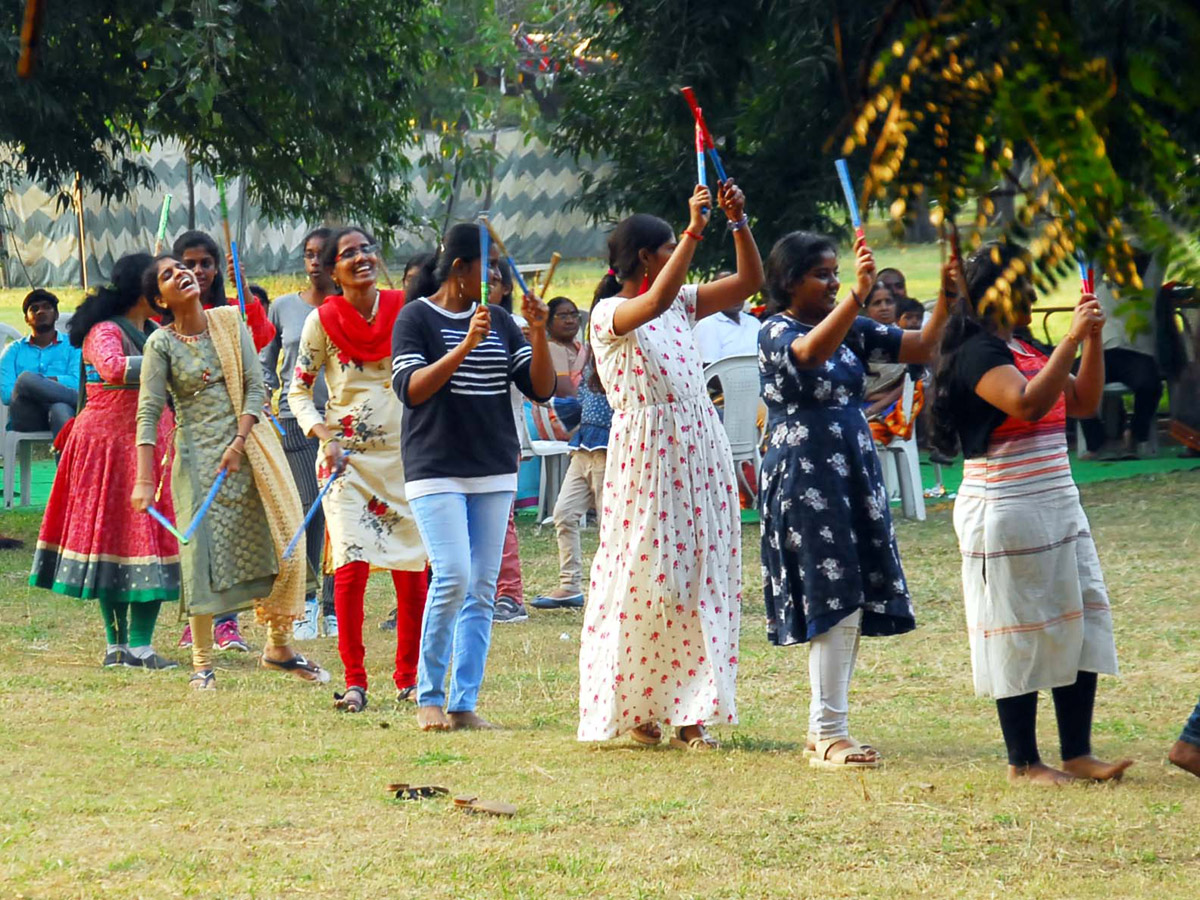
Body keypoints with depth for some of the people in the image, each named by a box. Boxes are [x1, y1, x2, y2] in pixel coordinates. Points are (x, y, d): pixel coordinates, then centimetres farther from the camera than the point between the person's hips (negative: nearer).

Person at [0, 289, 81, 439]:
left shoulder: (72, 346, 19)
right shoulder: (14, 350, 22)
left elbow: (78, 384, -1)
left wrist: (35, 380, -2)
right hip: (25, 420, 1)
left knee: (61, 410, -40)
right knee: (26, 378, -31)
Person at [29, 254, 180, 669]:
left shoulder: (155, 333, 14)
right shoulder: (105, 332, -11)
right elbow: (114, 368, -32)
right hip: (109, 444, -7)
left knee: (152, 537, 1)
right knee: (114, 538, -4)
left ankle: (140, 644, 2)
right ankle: (117, 642, 0)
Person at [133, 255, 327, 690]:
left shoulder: (230, 323, 3)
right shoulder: (161, 344, -5)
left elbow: (255, 387, 0)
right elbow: (148, 413, -9)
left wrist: (238, 443, -12)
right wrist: (144, 480, -18)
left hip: (249, 443, 3)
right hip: (198, 454, -3)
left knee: (283, 541, 2)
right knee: (204, 552, -5)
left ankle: (279, 646, 17)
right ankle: (202, 663, 2)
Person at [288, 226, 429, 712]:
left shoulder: (405, 310, 2)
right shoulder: (322, 321, -1)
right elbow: (298, 389, 6)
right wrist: (317, 429, -12)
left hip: (405, 454, 2)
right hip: (347, 456, -2)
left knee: (413, 572, 2)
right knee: (351, 566, -13)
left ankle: (408, 677, 17)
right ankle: (353, 681, -5)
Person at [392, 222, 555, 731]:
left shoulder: (499, 322, 11)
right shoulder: (417, 318, -3)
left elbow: (541, 388, 8)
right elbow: (409, 390, -15)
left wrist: (539, 335, -8)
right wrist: (464, 347, -24)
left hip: (494, 473, 5)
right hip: (436, 472, -5)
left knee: (482, 589, 1)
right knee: (453, 576, -16)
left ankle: (465, 704, 3)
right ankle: (429, 698, -3)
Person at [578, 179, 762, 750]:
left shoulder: (682, 304, 13)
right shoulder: (609, 315, -7)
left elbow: (749, 280, 13)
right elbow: (655, 302, -28)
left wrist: (737, 221, -1)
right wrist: (695, 230, -29)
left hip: (699, 448, 7)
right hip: (645, 452, -7)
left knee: (701, 579, 2)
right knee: (646, 577, -5)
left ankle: (686, 712, 4)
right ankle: (636, 709, 5)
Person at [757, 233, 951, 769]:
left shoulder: (852, 329, 12)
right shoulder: (776, 332, -7)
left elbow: (921, 348, 7)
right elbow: (810, 352, -30)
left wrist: (946, 301, -9)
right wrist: (857, 297, -42)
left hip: (853, 470, 7)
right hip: (803, 475, -7)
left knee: (853, 605, 6)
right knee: (835, 600, -12)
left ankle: (823, 731, 13)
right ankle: (829, 734, -10)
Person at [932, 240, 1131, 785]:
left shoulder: (1026, 350, 15)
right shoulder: (978, 352, -13)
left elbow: (1084, 403, 16)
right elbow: (1027, 404, -28)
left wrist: (1093, 337, 5)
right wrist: (1072, 339, -25)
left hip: (1057, 508, 9)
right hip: (1005, 511, -9)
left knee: (1081, 625, 6)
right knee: (1019, 634, -3)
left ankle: (1077, 754, 9)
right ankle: (1023, 763, 5)